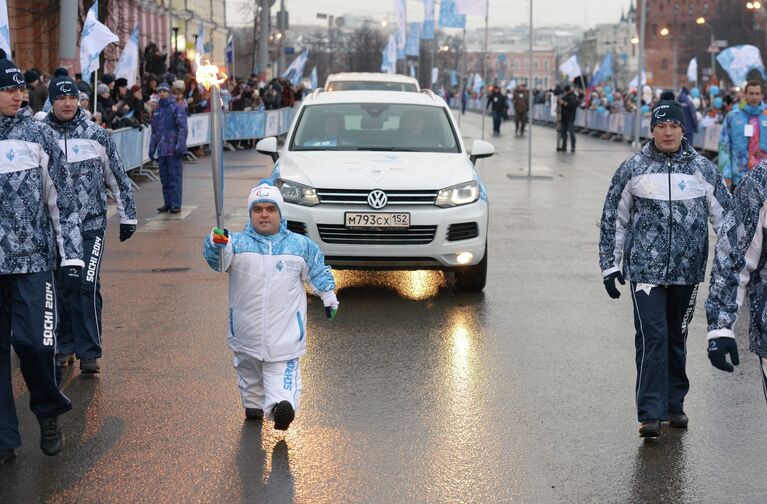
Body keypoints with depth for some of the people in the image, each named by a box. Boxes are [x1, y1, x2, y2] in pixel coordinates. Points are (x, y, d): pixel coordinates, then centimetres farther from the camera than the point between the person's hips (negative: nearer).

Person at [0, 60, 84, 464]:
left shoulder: (38, 135, 4)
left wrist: (71, 258, 2)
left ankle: (48, 414, 19)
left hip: (33, 260, -1)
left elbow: (62, 201, 6)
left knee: (34, 343, -9)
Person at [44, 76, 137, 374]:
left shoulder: (97, 136, 1)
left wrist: (127, 216, 10)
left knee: (87, 287, -8)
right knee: (59, 288, 8)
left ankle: (89, 352, -2)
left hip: (91, 225, -2)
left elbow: (118, 179, 9)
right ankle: (65, 347, 21)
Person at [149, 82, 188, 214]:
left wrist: (180, 146, -19)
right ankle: (167, 203, 15)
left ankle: (176, 205, -4)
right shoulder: (157, 111, 18)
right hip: (161, 150, 7)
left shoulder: (177, 108, -3)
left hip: (173, 150, -7)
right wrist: (152, 148, 18)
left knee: (174, 177, -6)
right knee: (164, 177, 9)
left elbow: (183, 128, -10)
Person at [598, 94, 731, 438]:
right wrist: (610, 265, 6)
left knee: (676, 339, 13)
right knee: (652, 337, -11)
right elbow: (613, 219, 7)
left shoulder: (704, 169, 4)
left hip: (687, 271, 2)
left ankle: (674, 404, 26)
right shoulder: (632, 169, 1)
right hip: (645, 268, -2)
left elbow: (725, 217, 8)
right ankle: (650, 413, -11)